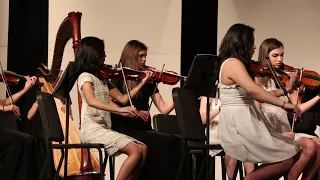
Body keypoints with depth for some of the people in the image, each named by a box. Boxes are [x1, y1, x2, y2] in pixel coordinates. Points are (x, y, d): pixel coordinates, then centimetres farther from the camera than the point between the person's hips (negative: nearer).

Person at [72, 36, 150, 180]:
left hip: (104, 128, 8)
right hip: (92, 129, -8)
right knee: (135, 151, -21)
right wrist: (119, 110, -38)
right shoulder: (85, 76, -8)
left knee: (143, 148, -5)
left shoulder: (102, 78, 18)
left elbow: (122, 98, 17)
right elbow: (91, 101, -28)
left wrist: (143, 82, 8)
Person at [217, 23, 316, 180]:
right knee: (287, 160, -7)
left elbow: (255, 96, 15)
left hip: (247, 123, 10)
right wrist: (283, 103, -29)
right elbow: (253, 90, -31)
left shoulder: (235, 64, 17)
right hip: (239, 126, -10)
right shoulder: (233, 63, -15)